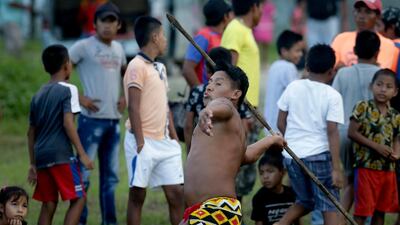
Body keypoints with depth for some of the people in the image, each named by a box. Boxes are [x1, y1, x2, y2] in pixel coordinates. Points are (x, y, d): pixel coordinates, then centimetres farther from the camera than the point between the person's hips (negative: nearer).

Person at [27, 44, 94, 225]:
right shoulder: (68, 90, -4)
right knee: (78, 199, 0)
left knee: (49, 204, 11)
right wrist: (82, 154, -13)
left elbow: (31, 132, 17)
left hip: (41, 156, 7)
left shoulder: (38, 95, 16)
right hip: (61, 155, -7)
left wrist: (33, 164, 21)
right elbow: (68, 123, -15)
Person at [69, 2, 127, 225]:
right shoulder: (84, 46, -6)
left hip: (114, 120, 7)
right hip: (92, 119, -7)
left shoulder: (118, 48, 13)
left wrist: (125, 96, 14)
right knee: (83, 174, -7)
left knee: (111, 175, 12)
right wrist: (78, 98, -13)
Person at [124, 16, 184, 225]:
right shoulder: (137, 66, -10)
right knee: (137, 195, 0)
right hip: (144, 142, -8)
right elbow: (133, 107, -14)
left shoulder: (160, 68, 17)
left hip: (164, 142, 8)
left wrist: (174, 137, 15)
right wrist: (140, 141, -18)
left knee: (176, 192, 3)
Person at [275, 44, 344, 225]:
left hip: (292, 155, 4)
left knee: (305, 201, 23)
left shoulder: (293, 87, 3)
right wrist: (336, 168, -11)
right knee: (329, 206, 1)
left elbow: (281, 123, 7)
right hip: (319, 154, -4)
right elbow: (332, 132, -12)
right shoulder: (333, 96, -7)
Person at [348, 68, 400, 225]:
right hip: (366, 166, -6)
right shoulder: (363, 107, -7)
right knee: (362, 212, -5)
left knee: (381, 211, 13)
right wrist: (376, 146, -17)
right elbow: (352, 133, -11)